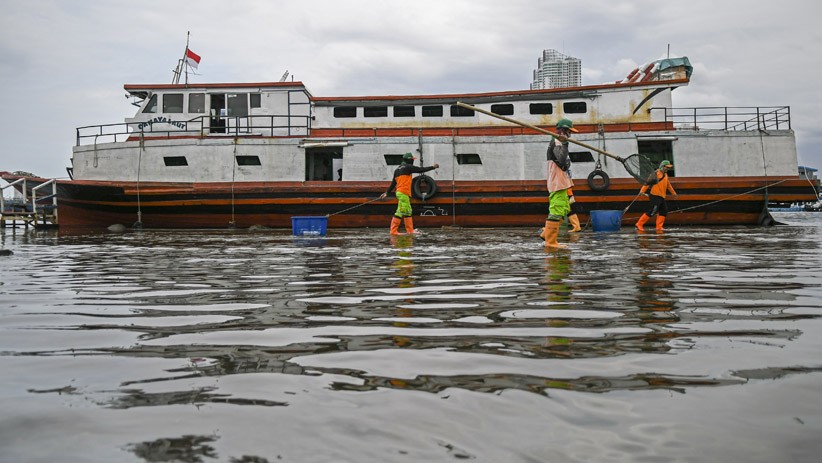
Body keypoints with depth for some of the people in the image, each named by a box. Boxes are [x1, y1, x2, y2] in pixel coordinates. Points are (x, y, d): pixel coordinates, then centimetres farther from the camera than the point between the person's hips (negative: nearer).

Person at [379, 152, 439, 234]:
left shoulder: (397, 169, 19)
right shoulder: (407, 167, -5)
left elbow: (393, 183, 18)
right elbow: (421, 169, -6)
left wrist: (387, 192, 19)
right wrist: (433, 167, 2)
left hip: (399, 192, 10)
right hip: (404, 193, -10)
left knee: (408, 212, 12)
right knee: (401, 211, -11)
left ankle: (410, 231, 15)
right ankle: (393, 231, -12)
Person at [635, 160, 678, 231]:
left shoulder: (665, 175, 18)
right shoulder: (656, 173, -9)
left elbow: (668, 185, 31)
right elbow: (648, 182, -15)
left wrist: (674, 193, 38)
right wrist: (642, 191, -22)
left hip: (662, 197, 9)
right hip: (655, 196, -9)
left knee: (664, 211, 4)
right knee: (652, 212, -14)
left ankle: (659, 227, 7)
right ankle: (639, 224, -10)